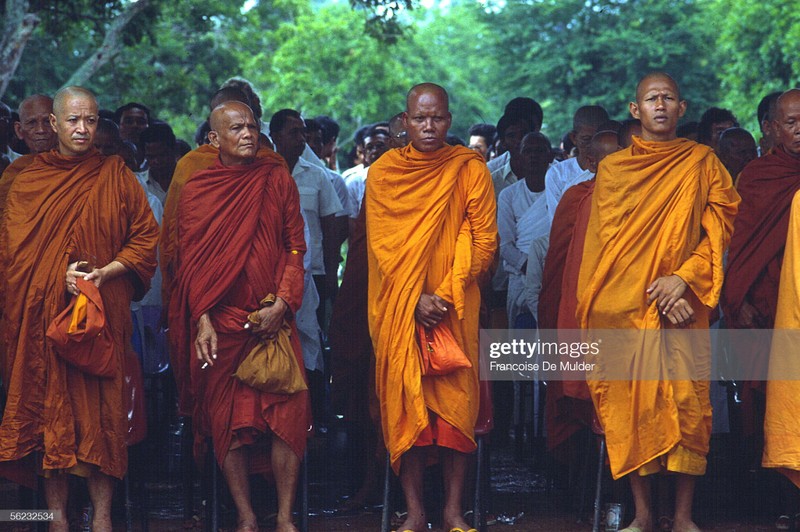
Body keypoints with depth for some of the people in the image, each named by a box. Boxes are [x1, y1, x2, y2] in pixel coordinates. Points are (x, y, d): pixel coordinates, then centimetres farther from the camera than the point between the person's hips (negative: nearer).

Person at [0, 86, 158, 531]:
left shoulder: (115, 176, 6)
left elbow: (146, 236, 4)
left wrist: (106, 272, -11)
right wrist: (60, 276, -10)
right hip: (41, 314, 1)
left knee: (100, 407, -5)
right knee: (48, 408, -2)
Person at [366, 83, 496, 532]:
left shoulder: (470, 169, 1)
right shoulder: (383, 173, 4)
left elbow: (484, 239, -3)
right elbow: (381, 243, -1)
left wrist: (446, 296, -12)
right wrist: (415, 299, -12)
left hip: (455, 307, -1)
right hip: (398, 307, 1)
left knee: (456, 399, -4)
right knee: (404, 400, -3)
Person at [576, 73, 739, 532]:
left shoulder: (702, 162, 8)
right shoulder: (613, 168, 9)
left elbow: (720, 227, 2)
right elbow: (610, 242, 3)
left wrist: (683, 278, -12)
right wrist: (660, 297, -8)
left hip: (683, 306, -1)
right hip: (624, 305, 1)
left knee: (686, 403, -6)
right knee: (630, 406, -1)